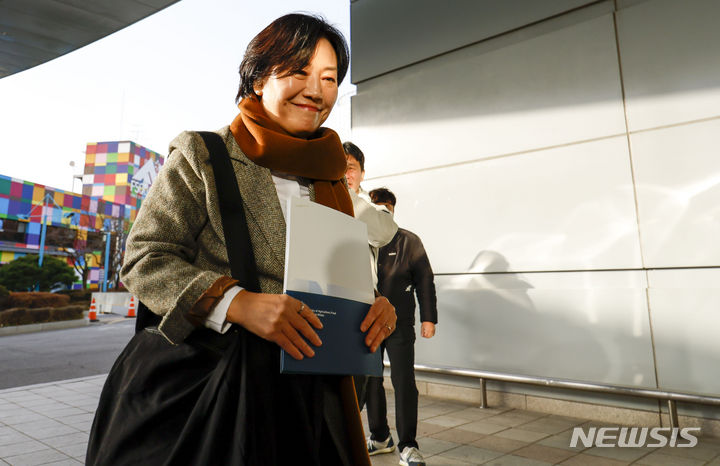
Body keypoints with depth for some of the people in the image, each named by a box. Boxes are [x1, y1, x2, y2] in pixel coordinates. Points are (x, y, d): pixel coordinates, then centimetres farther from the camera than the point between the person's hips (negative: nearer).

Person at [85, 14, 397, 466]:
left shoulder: (331, 178, 11)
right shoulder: (203, 156, -4)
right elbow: (144, 259, -9)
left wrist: (371, 305, -7)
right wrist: (238, 303, -24)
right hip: (196, 379, -4)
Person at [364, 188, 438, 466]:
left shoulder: (408, 241, 3)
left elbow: (425, 281, 3)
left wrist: (428, 318, -3)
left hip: (399, 325, -2)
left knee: (404, 383, -2)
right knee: (370, 382, 11)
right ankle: (380, 437, 29)